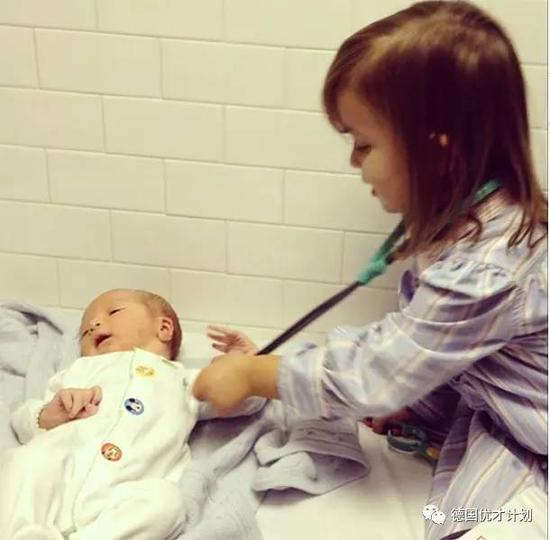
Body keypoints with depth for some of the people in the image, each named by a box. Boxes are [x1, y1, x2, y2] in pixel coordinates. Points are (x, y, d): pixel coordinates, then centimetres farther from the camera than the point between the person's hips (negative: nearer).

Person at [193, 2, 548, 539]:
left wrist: (253, 375, -11)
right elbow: (407, 339, 3)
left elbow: (371, 376, -24)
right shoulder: (467, 218, -4)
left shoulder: (484, 271, -33)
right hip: (487, 398, 9)